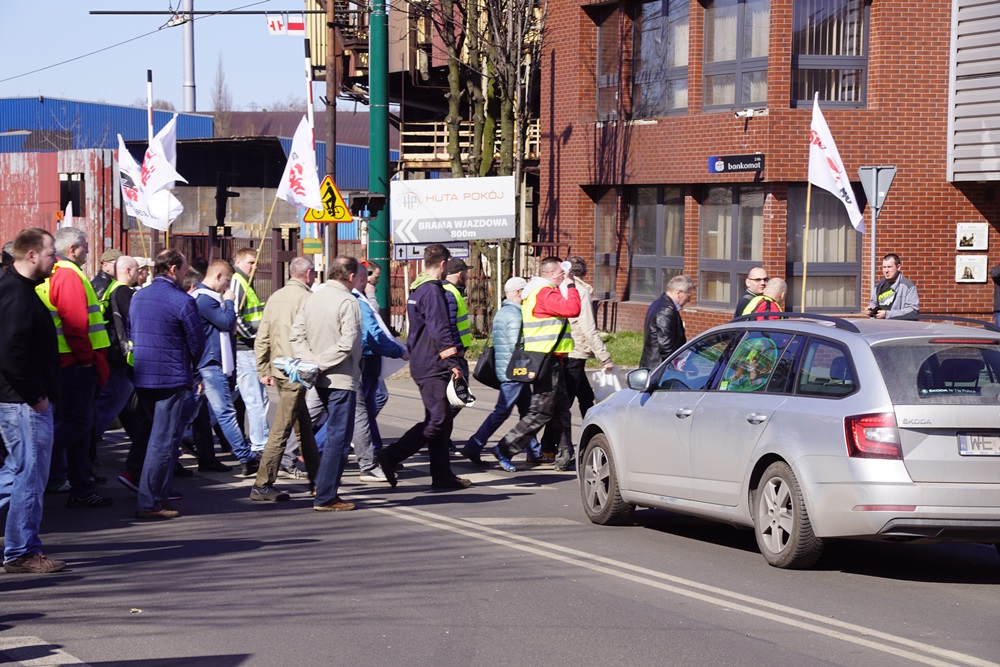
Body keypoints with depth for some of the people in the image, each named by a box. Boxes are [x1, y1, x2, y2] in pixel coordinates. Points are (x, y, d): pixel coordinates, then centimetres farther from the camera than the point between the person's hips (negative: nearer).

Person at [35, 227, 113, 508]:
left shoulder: (52, 276, 17)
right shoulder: (70, 276, -14)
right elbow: (76, 324, -21)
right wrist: (88, 358, -14)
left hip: (63, 363, 10)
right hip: (76, 364, -10)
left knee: (78, 423, 12)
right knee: (78, 422, -8)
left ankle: (81, 491, 14)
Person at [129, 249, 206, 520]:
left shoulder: (137, 297, 9)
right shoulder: (182, 301, -13)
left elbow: (131, 333, 15)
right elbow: (197, 342, -7)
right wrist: (190, 367, 12)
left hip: (142, 376, 7)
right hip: (171, 379, -7)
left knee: (158, 434, 20)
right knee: (164, 440, -4)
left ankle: (160, 494, 25)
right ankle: (149, 503, -6)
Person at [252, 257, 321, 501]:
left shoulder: (275, 297, 12)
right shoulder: (304, 298, -12)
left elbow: (261, 339, 13)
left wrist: (264, 370, 17)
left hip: (279, 369, 9)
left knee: (304, 428, 17)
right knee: (281, 430, -6)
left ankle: (316, 479, 24)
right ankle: (262, 485, -6)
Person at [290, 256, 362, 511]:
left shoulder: (312, 298, 9)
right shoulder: (347, 302, -14)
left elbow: (296, 334, 6)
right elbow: (348, 344, -22)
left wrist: (309, 358, -6)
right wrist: (321, 362, -15)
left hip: (321, 378, 8)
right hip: (341, 378, -8)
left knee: (335, 433, 21)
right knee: (338, 437, -4)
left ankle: (325, 486, 23)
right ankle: (325, 497, -6)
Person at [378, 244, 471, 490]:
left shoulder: (417, 290, 17)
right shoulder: (432, 291, -14)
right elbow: (440, 330, -20)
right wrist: (453, 362, -20)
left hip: (421, 365, 11)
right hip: (433, 367, -11)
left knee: (442, 420, 11)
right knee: (437, 420, -12)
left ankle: (443, 476, 12)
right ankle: (391, 457, -13)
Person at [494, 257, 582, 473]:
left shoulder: (536, 294, 19)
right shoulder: (545, 294, -15)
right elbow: (573, 309, -24)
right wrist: (571, 286, -12)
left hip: (552, 363, 11)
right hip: (547, 363, -11)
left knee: (561, 410, 13)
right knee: (541, 413, -8)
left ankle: (565, 459, 16)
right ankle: (505, 449, -4)